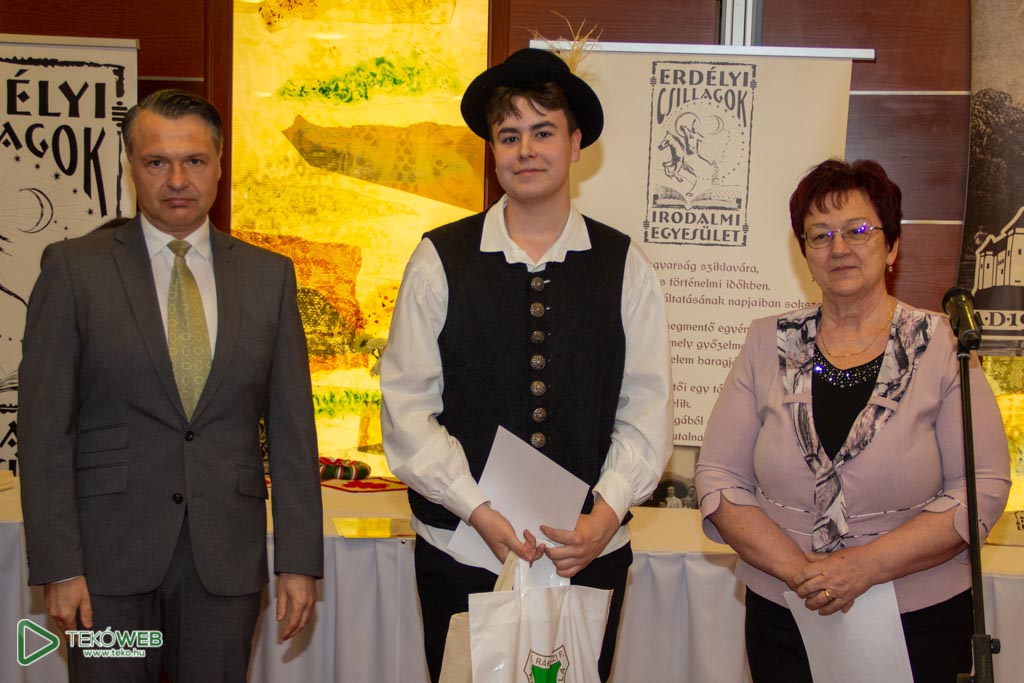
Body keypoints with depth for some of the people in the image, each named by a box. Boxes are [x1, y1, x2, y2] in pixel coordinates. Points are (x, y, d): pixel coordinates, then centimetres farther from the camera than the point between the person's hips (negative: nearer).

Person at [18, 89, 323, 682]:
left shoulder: (269, 276, 7)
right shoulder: (74, 268, 0)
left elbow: (292, 427, 6)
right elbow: (44, 427, -3)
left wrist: (300, 561, 1)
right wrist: (58, 566, -9)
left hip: (226, 562, 2)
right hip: (108, 557, -2)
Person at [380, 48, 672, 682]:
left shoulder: (625, 267, 2)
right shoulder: (440, 260, -2)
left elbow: (647, 408, 0)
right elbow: (407, 405, -4)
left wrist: (606, 513, -13)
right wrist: (480, 511, -13)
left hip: (591, 553, 1)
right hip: (460, 553, -1)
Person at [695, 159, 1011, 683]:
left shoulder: (942, 344, -4)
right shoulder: (769, 344, 1)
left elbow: (984, 487, -9)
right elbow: (718, 477, -1)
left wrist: (867, 565, -17)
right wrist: (799, 570, -13)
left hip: (921, 623, -1)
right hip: (783, 619, 2)